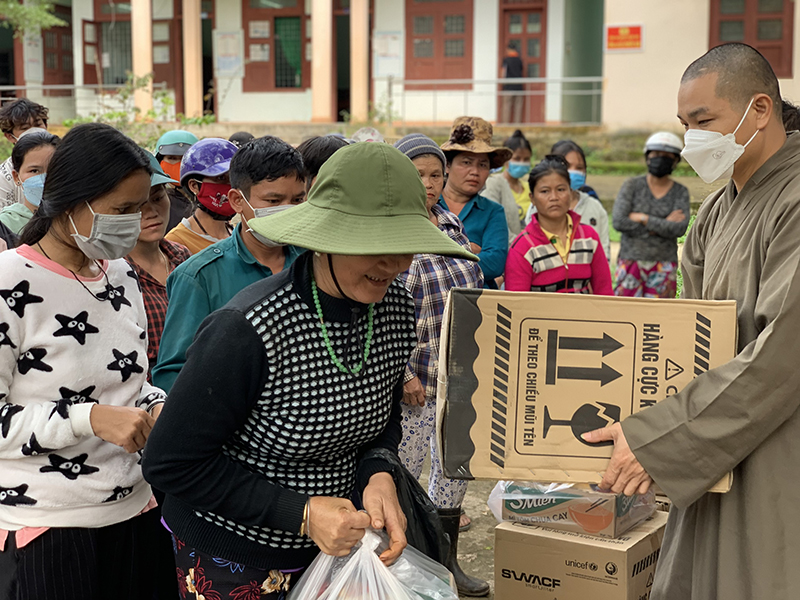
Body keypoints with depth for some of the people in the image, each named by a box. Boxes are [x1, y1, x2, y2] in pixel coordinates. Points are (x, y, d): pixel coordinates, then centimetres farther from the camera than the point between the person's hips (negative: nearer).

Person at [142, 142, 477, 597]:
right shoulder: (249, 328, -28)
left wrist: (379, 474, -14)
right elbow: (171, 463, -22)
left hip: (332, 544, 6)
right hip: (234, 562, -5)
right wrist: (300, 513, -25)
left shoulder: (396, 309, -9)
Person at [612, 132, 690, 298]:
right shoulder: (632, 186, 2)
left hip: (664, 265, 1)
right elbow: (619, 222, -10)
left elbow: (680, 228, -9)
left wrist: (642, 218, -11)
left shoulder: (681, 192, 6)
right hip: (631, 259, -1)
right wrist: (663, 224, -9)